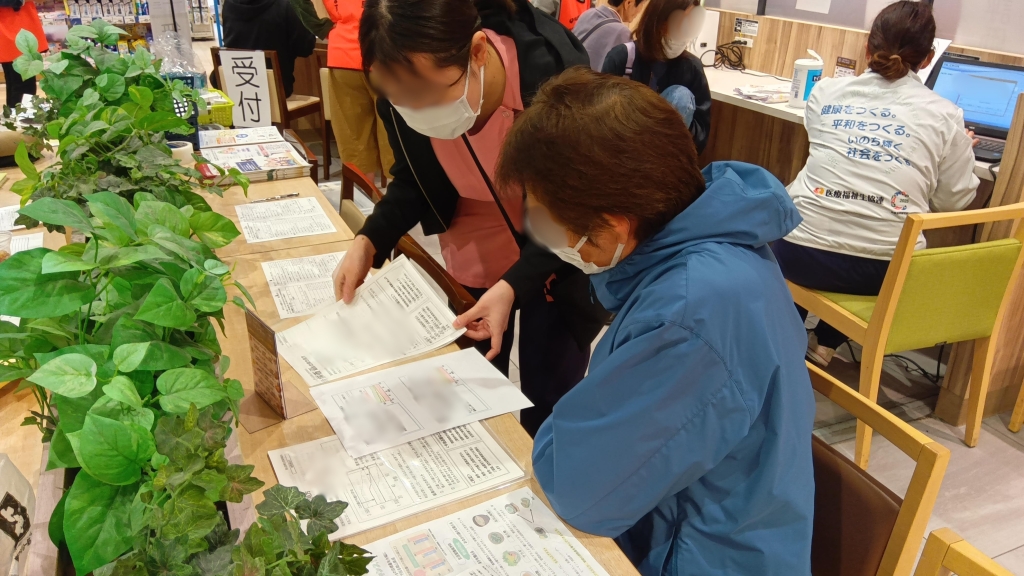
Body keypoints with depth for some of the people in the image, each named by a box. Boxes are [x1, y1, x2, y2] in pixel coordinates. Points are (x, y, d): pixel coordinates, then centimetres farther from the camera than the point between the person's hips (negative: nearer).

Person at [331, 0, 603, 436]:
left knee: (547, 406, 9)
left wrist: (513, 286, -33)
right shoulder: (404, 92, -20)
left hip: (559, 259, -3)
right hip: (471, 261, 4)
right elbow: (415, 182, -1)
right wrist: (369, 241, -18)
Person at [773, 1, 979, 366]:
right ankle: (823, 344, 32)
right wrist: (959, 149, 28)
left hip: (802, 253, 0)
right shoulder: (945, 115, 2)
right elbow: (954, 202, 9)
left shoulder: (825, 93, 6)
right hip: (885, 269, 0)